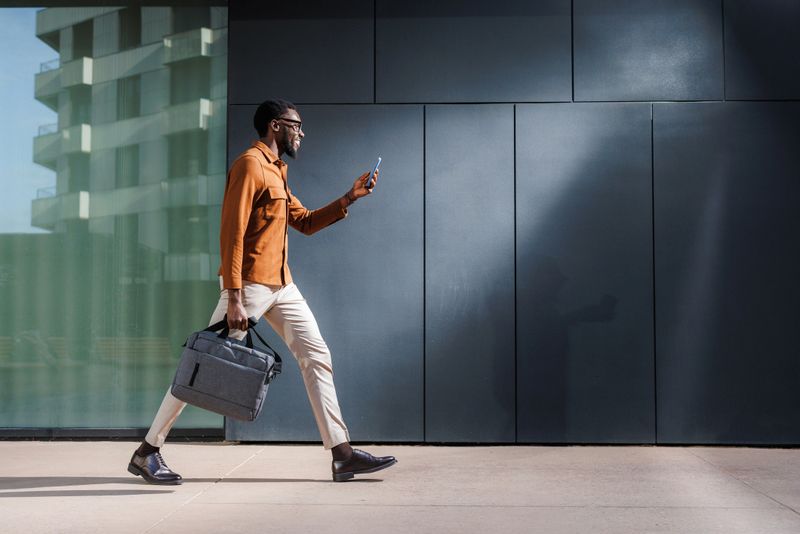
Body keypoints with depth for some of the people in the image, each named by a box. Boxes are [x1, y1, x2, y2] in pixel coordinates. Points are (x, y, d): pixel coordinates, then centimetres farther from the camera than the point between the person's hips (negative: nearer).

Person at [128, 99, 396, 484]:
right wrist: (233, 299, -24)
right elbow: (231, 234, -18)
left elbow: (306, 222, 24)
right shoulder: (250, 164, -11)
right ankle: (147, 452, 9)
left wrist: (349, 198, 14)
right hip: (250, 284, -9)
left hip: (281, 286, 9)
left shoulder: (275, 172, 19)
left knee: (317, 356, 4)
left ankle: (342, 454, 6)